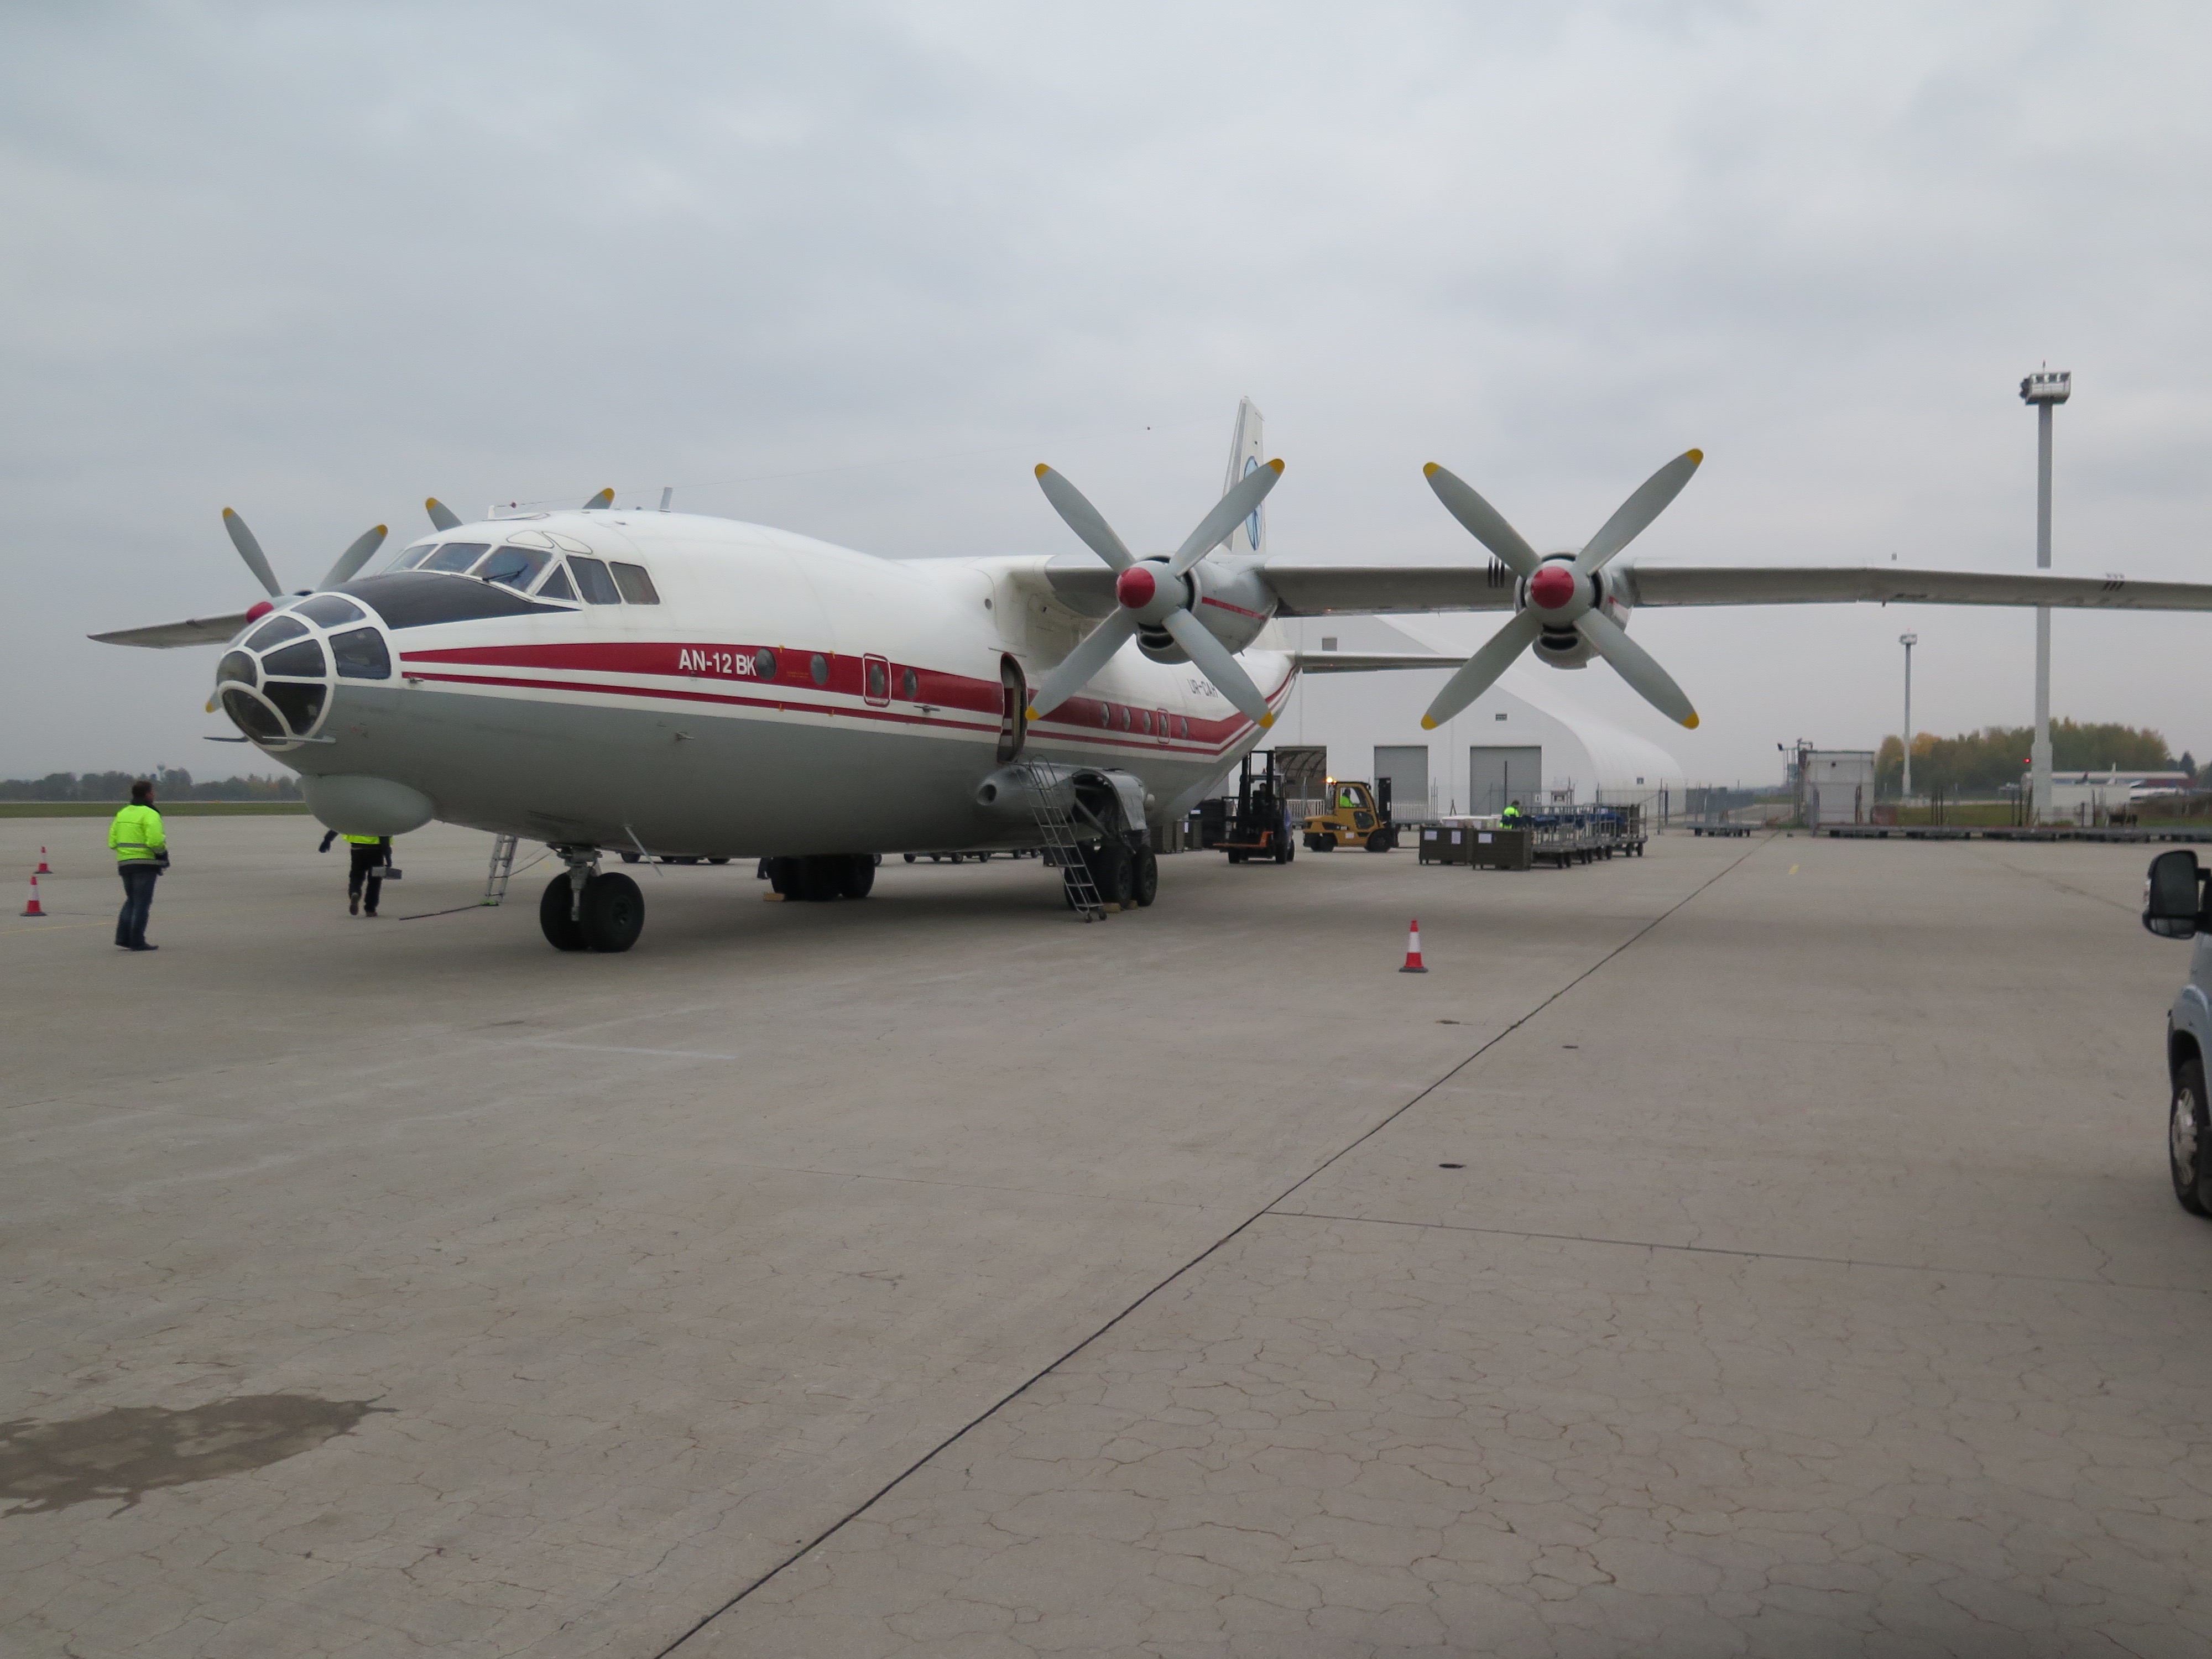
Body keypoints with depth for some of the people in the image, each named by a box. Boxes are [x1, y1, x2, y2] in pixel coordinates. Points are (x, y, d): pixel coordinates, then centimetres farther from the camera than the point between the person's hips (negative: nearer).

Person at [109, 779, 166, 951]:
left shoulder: (123, 813, 14)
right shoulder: (150, 815, -12)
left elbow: (112, 842, 13)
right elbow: (155, 841, -23)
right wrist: (163, 853, -5)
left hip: (124, 863, 7)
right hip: (145, 864, -7)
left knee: (131, 901, 18)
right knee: (142, 903, -2)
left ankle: (122, 939, 12)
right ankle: (137, 942, 0)